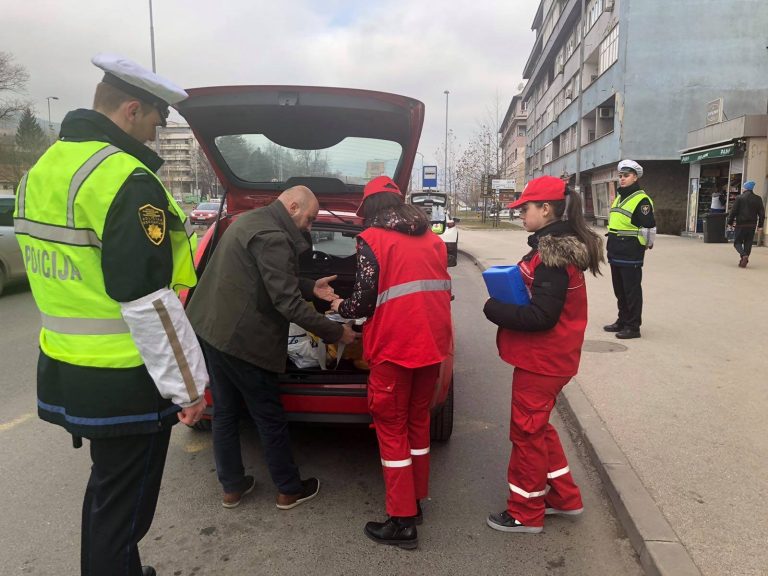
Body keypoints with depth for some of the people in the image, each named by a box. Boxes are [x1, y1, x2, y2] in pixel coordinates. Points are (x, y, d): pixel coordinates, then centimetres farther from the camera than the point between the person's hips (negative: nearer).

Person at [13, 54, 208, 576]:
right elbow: (149, 302, -24)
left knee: (107, 489, 26)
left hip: (66, 370, 9)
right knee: (123, 510, 8)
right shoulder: (128, 181, -21)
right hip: (125, 383, -9)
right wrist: (187, 386, -16)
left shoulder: (42, 171, 10)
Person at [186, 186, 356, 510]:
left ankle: (232, 487, 31)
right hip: (240, 339, -10)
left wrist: (311, 288, 16)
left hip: (211, 326, 10)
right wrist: (335, 333, -16)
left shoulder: (251, 220, 12)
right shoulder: (273, 237, -21)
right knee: (270, 418, 6)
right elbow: (288, 303, -24)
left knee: (225, 411, 18)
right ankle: (289, 490, 22)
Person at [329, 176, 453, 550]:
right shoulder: (432, 238, 10)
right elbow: (443, 290, 14)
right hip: (432, 342, 6)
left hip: (395, 347, -6)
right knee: (418, 419, 20)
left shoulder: (371, 239, -8)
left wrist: (340, 308, 10)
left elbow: (364, 302, -11)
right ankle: (416, 500, 33)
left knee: (392, 427, 6)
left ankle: (403, 522, 12)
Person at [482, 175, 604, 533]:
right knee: (538, 427, 22)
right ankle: (564, 497, 35)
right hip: (546, 359, 10)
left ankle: (525, 513, 21)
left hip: (541, 361, -10)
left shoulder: (552, 256, -22)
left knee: (527, 431, 4)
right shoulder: (556, 246, 9)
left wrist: (493, 310, -16)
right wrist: (506, 299, 0)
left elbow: (540, 316, -25)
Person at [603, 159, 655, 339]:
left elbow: (649, 228, -16)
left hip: (631, 255, -9)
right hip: (615, 253, 9)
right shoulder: (619, 197, 16)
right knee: (619, 290, 16)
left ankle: (633, 326, 7)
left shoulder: (641, 200, -13)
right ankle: (622, 321, 28)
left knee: (632, 290, -1)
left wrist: (645, 245, -7)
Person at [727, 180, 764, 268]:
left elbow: (733, 211, -7)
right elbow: (762, 213, 7)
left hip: (741, 224, -4)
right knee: (748, 244, 11)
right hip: (752, 225, 4)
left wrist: (730, 222, 3)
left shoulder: (739, 198, -6)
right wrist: (760, 226, 12)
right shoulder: (758, 199, 6)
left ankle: (744, 255, -22)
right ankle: (744, 261, 10)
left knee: (737, 242, 4)